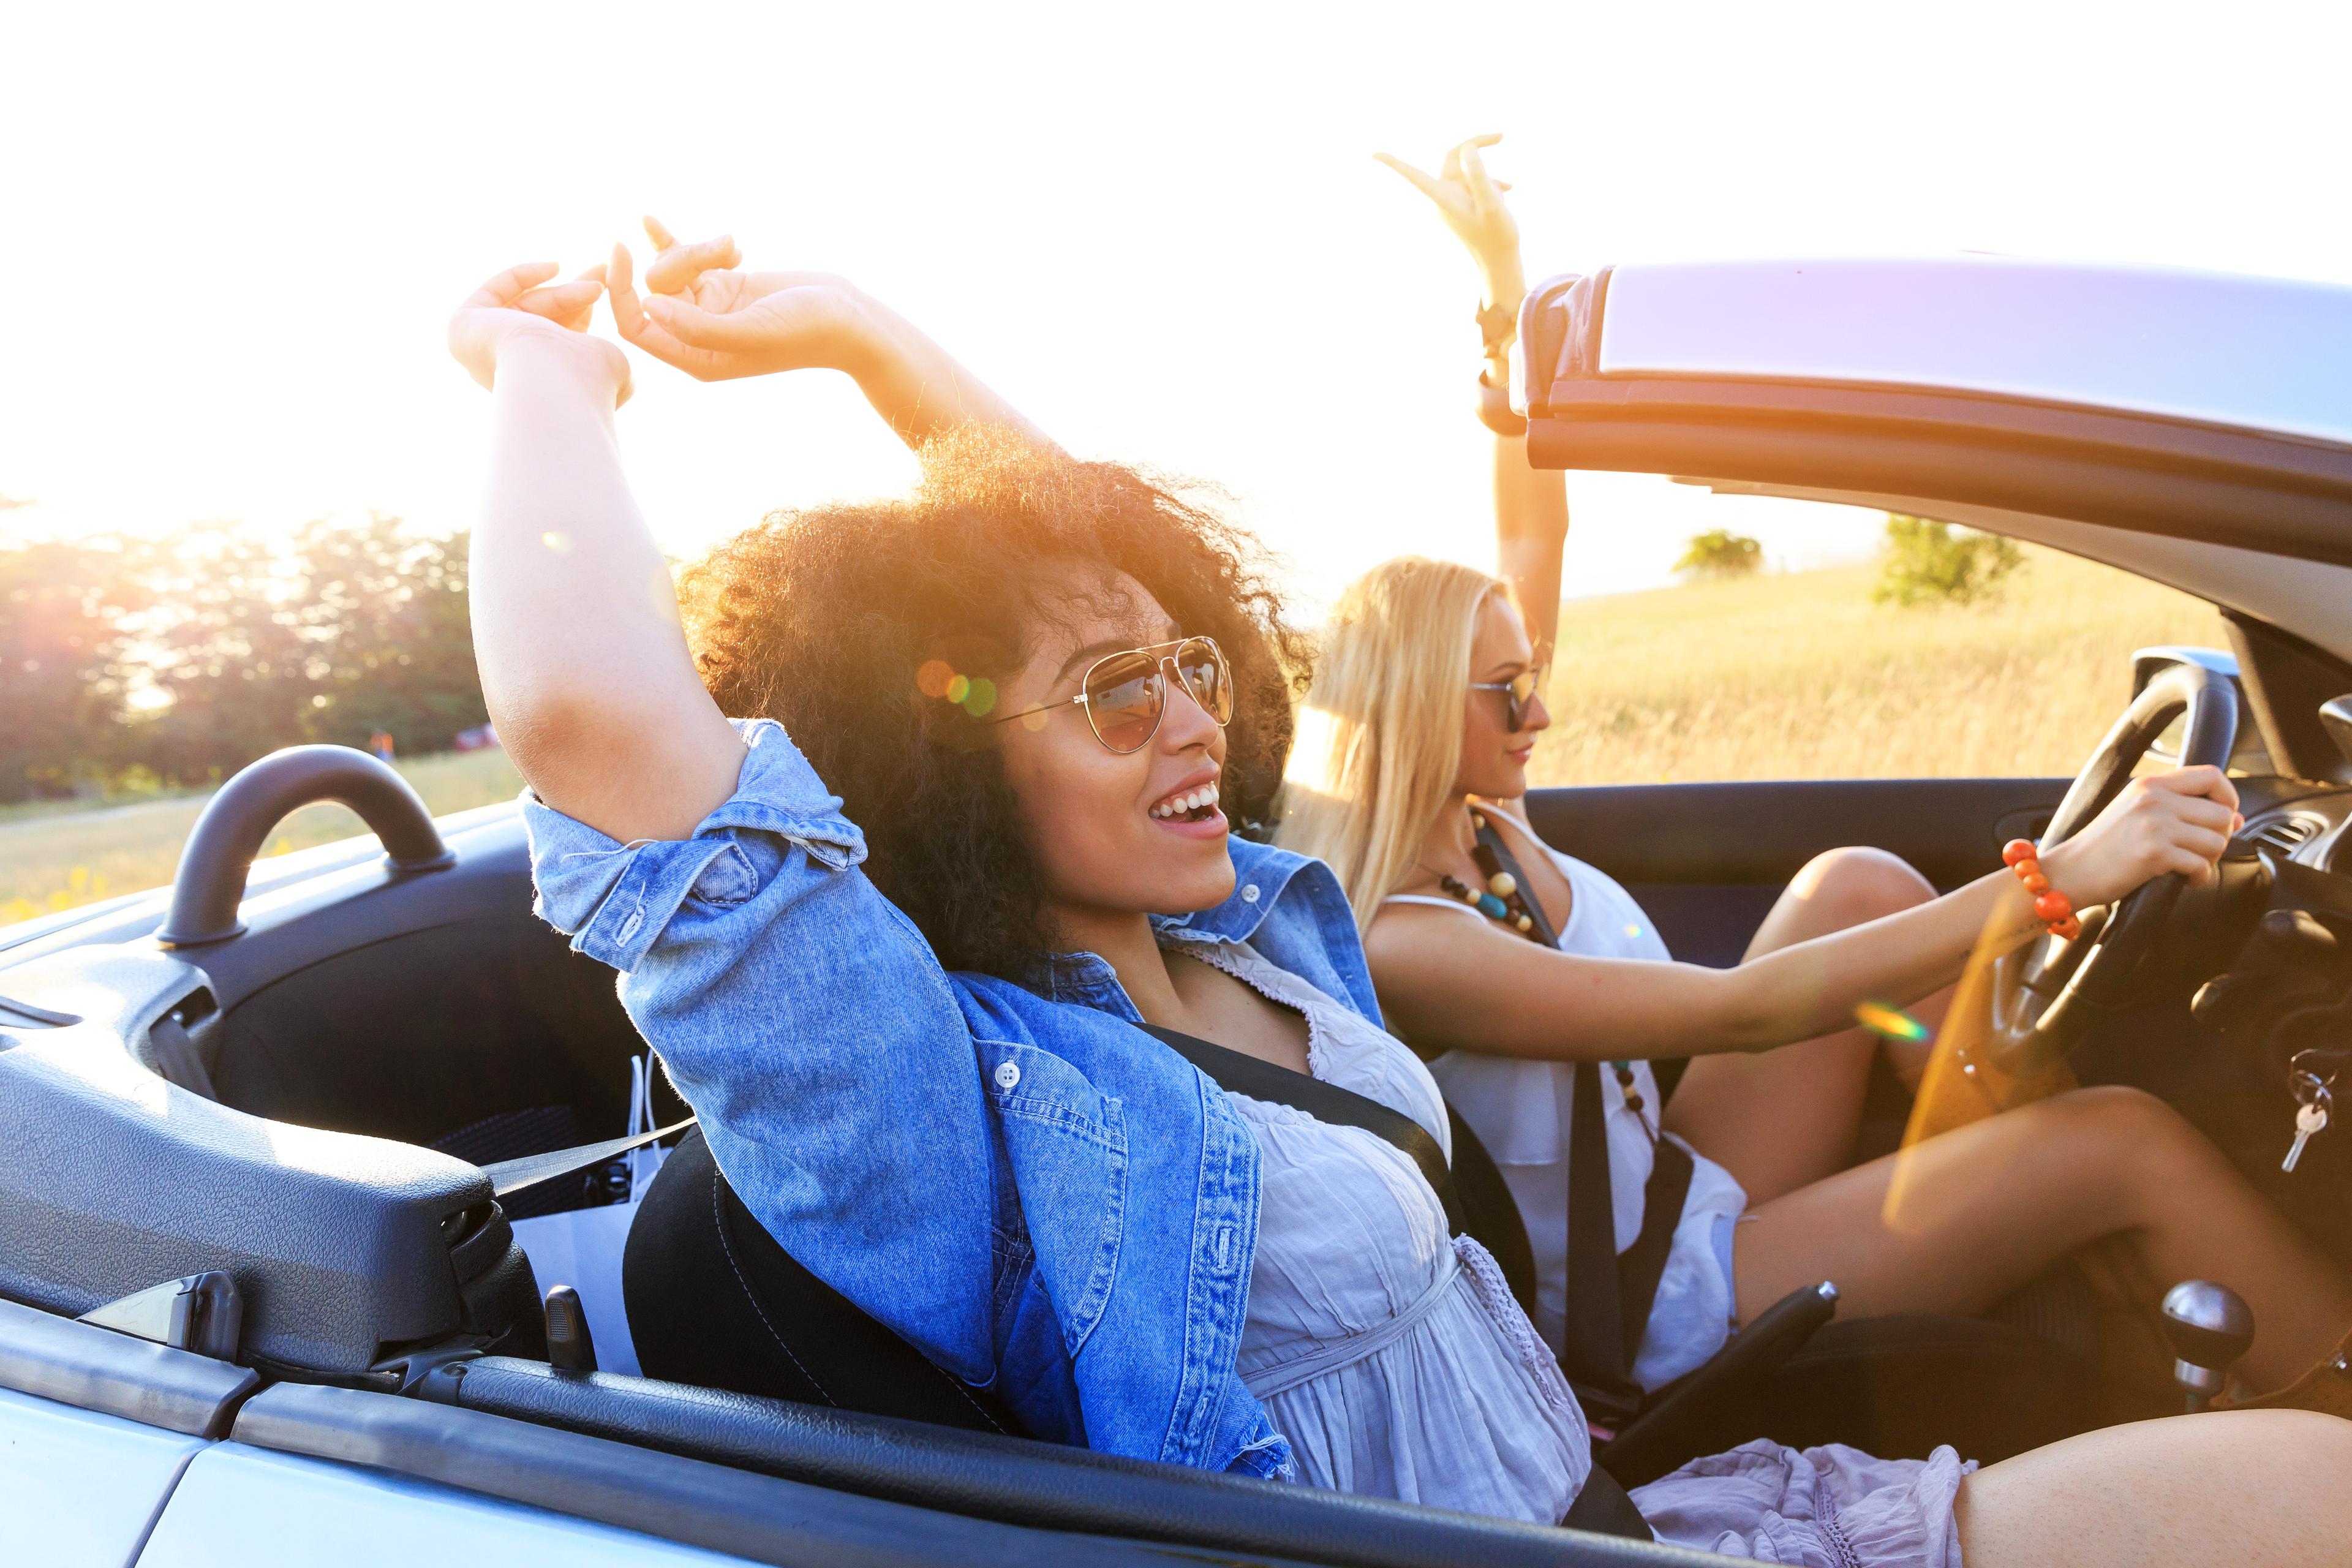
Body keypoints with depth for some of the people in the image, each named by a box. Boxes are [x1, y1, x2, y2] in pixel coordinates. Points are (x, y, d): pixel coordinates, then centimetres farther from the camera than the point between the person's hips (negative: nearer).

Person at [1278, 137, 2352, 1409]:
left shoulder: (1469, 822, -2)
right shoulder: (1400, 946, -28)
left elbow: (1534, 534, 4)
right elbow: (1745, 1012, -33)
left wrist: (1504, 274, 2)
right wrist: (2060, 875, -36)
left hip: (1671, 1180, 9)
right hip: (1658, 1306, -9)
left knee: (1856, 886, -4)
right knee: (2131, 1139, -16)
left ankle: (2120, 1291, 3)